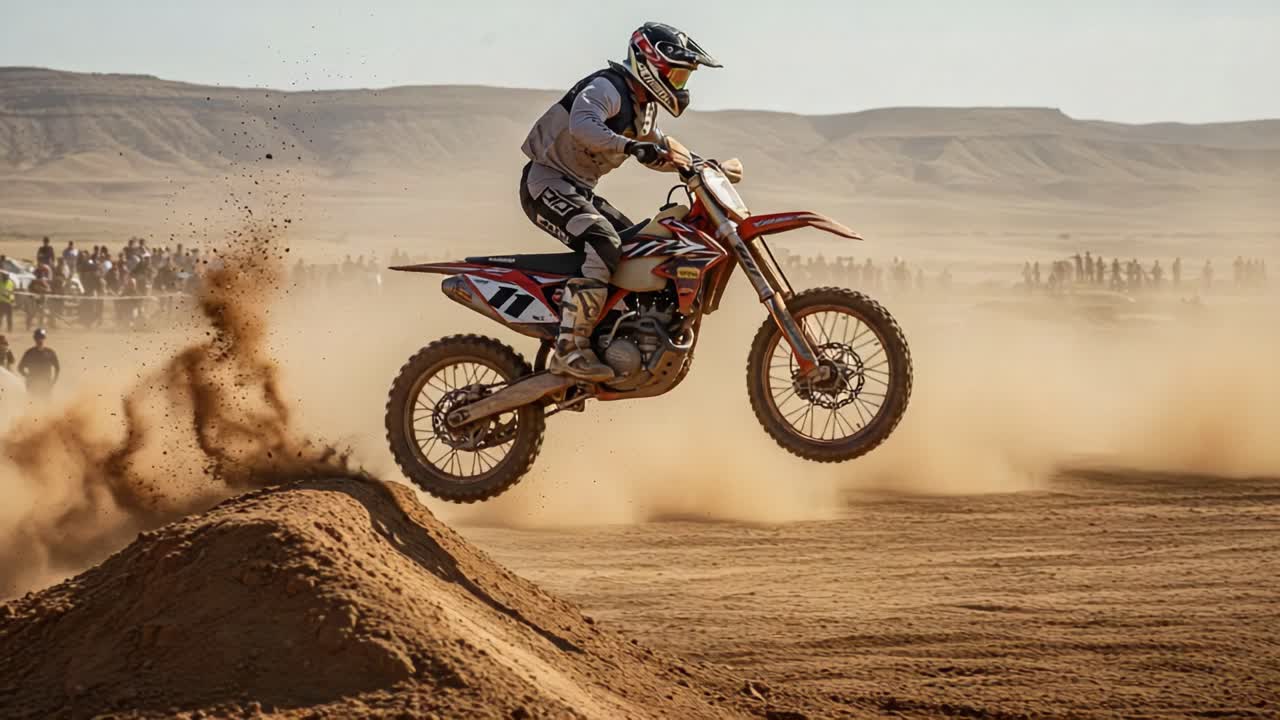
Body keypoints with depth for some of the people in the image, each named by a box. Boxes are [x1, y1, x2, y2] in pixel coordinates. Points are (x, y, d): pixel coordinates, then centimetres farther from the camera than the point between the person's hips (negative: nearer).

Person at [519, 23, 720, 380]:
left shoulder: (644, 108, 14)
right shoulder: (607, 88, -17)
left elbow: (658, 152, 32)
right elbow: (582, 126, -39)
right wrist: (630, 146, -50)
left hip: (578, 189, 10)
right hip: (547, 182, -10)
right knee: (604, 245, -29)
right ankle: (569, 350, -32)